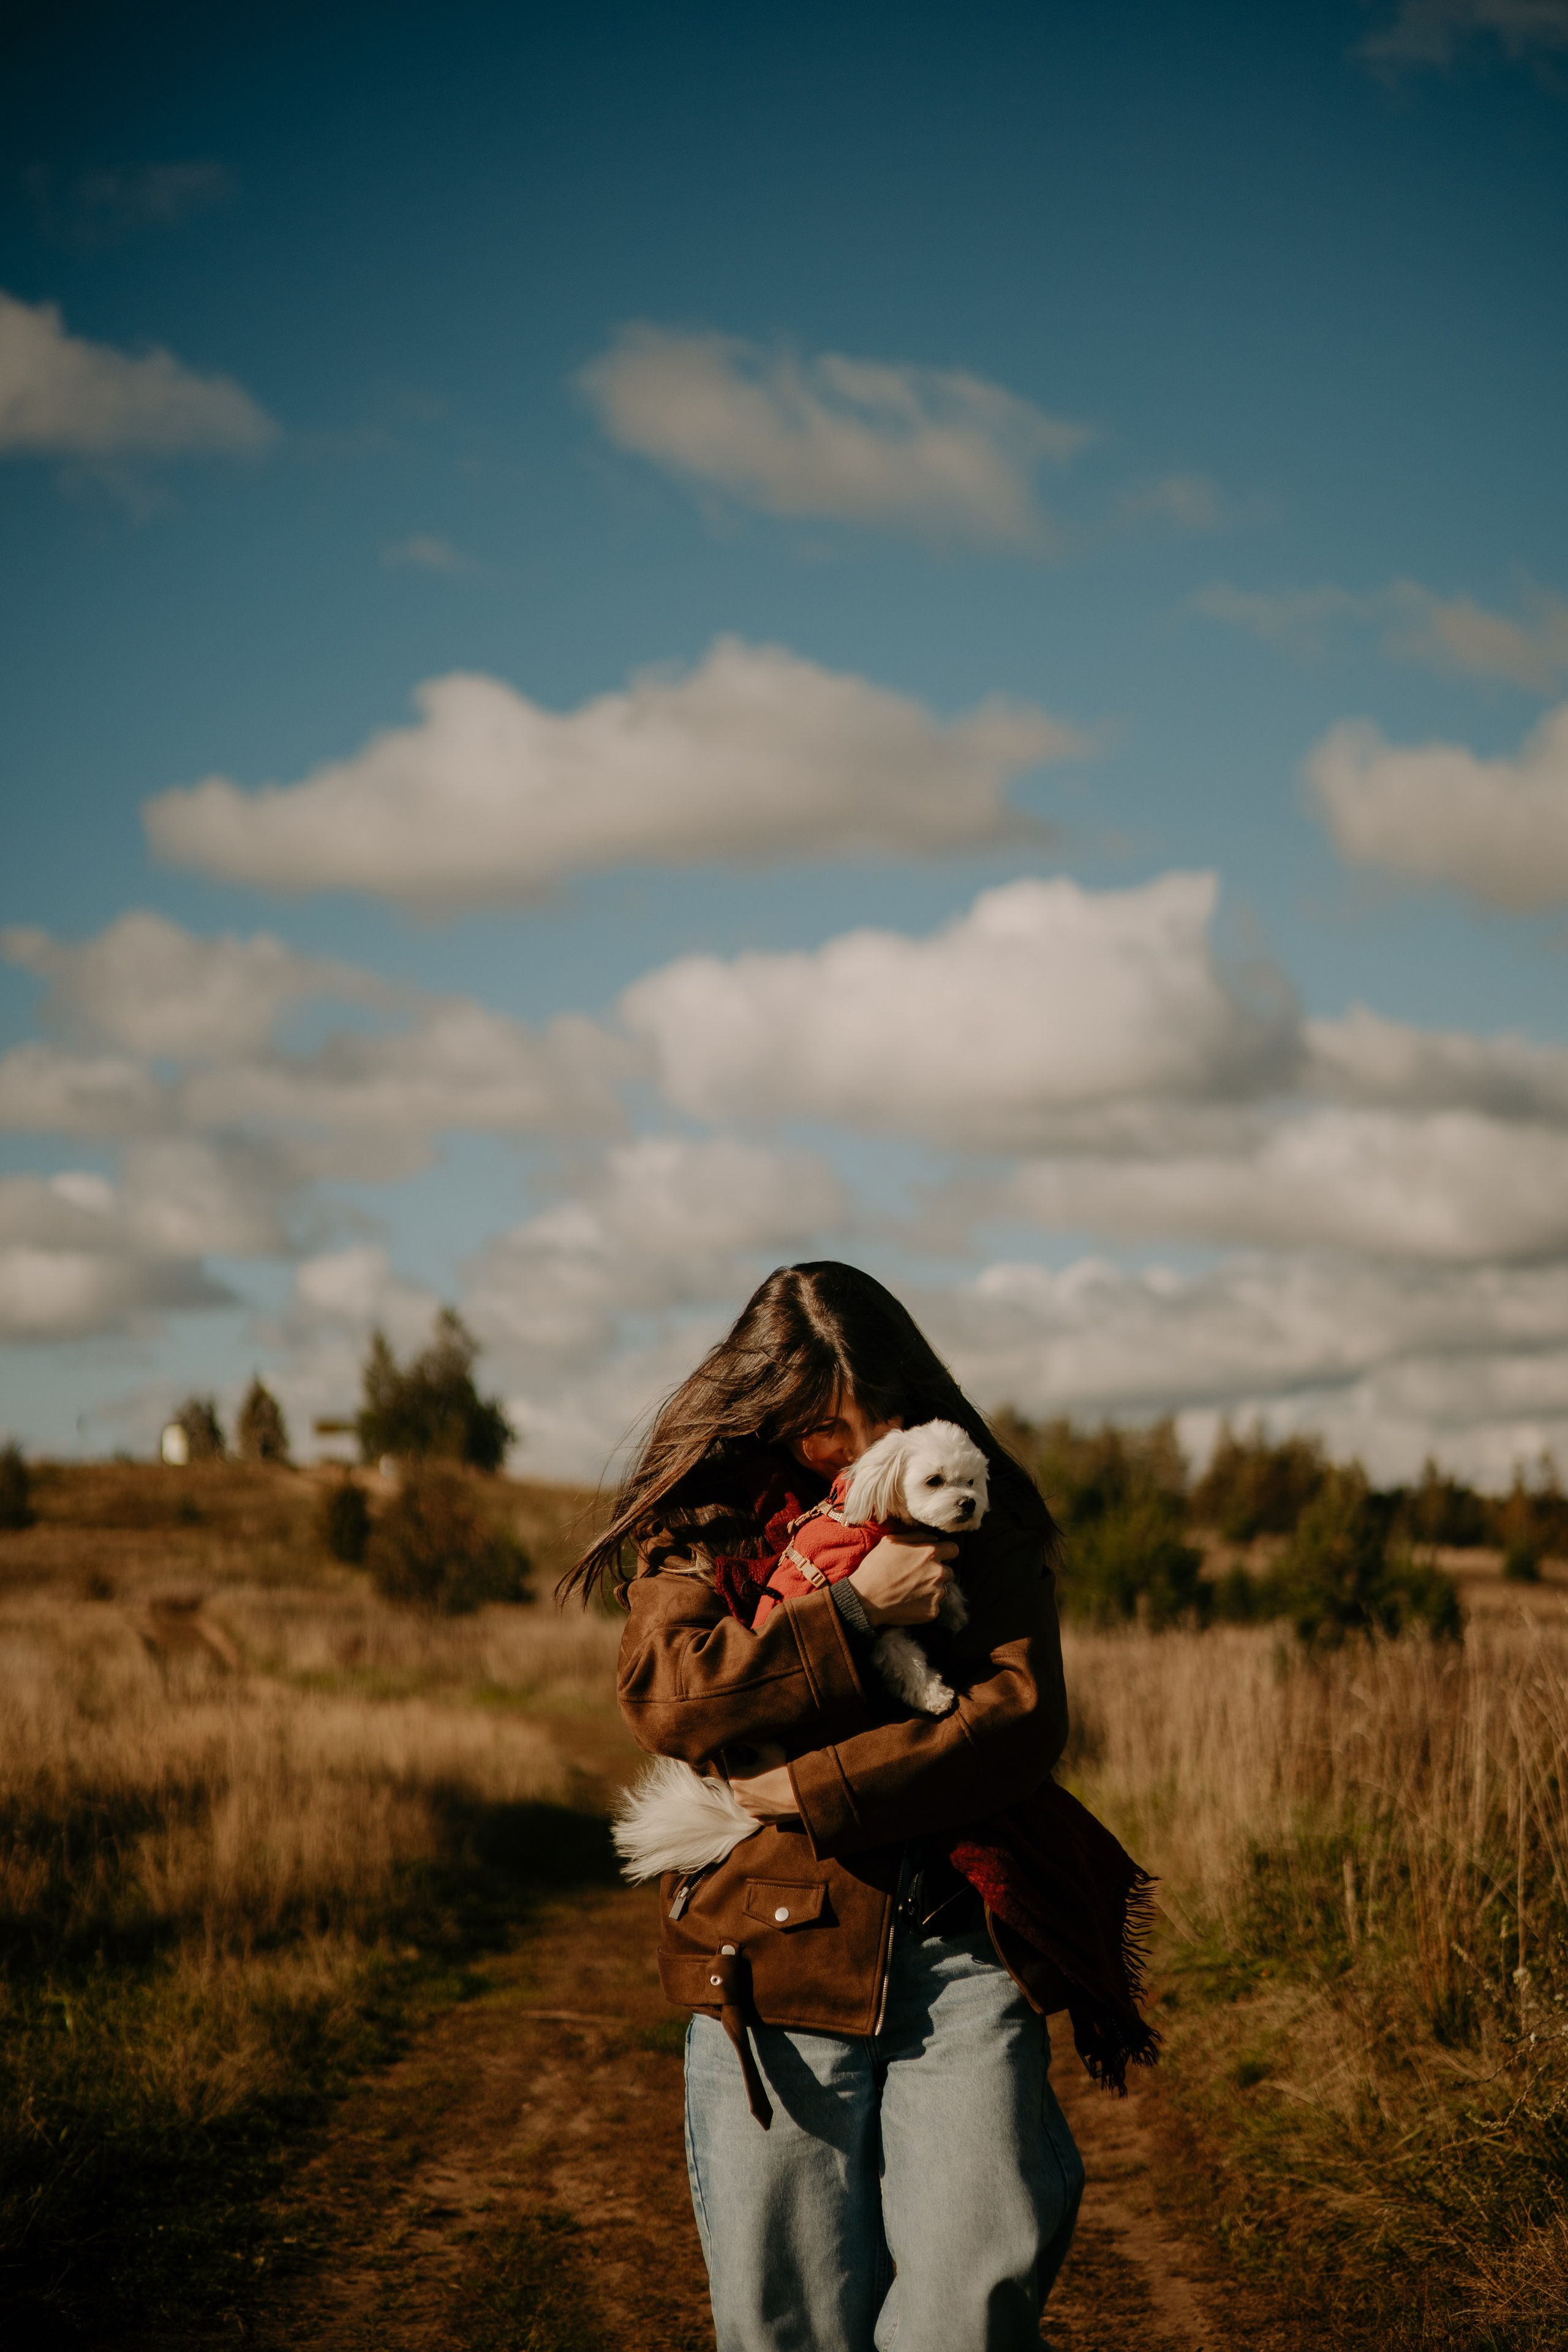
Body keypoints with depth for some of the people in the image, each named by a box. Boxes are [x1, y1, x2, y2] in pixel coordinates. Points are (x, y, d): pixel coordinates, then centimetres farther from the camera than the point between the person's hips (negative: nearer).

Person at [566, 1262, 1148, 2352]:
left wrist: (812, 1790, -10)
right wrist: (856, 1608, -11)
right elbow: (668, 1695, -8)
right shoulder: (703, 1529, 10)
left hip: (961, 1954, 0)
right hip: (774, 1956, 0)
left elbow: (1022, 1719, -4)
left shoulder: (978, 1520, 9)